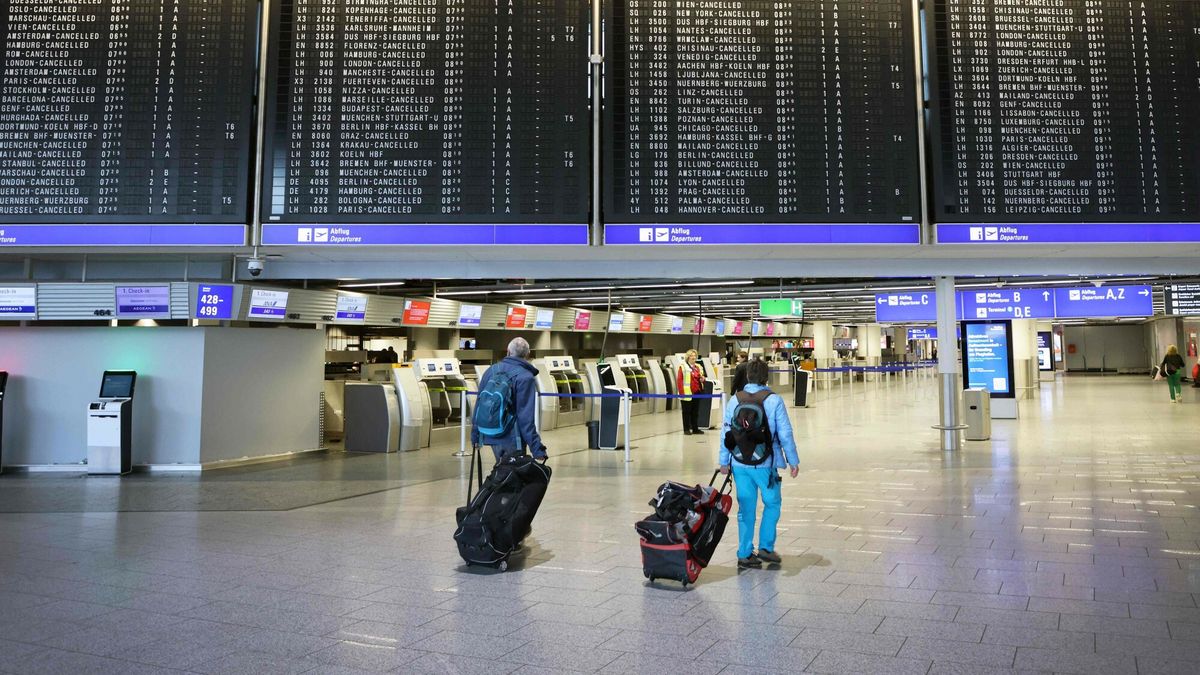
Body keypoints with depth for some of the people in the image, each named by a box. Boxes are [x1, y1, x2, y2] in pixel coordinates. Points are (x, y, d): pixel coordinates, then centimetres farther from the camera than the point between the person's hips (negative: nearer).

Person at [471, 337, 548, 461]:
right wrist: (536, 448, -16)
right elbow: (526, 418, -18)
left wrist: (475, 435, 20)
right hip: (512, 438, -6)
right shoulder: (526, 377, -13)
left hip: (490, 436, 7)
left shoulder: (491, 370, 7)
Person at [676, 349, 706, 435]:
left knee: (695, 412, 12)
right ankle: (686, 429, 8)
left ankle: (695, 428, 20)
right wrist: (681, 392, -18)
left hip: (697, 393, 6)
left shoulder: (698, 367, 14)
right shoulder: (682, 367, -6)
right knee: (686, 412, 2)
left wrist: (702, 379, 0)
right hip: (687, 394, -6)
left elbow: (701, 378, 25)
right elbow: (679, 380, -11)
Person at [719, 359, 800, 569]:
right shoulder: (774, 400, -8)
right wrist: (793, 461, 4)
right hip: (765, 464, -3)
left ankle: (745, 554, 13)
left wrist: (724, 461, 14)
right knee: (772, 503, 16)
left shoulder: (734, 400, 1)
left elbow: (726, 432, 5)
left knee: (746, 508, 10)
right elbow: (785, 433, -6)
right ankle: (766, 547, 15)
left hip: (739, 464, 3)